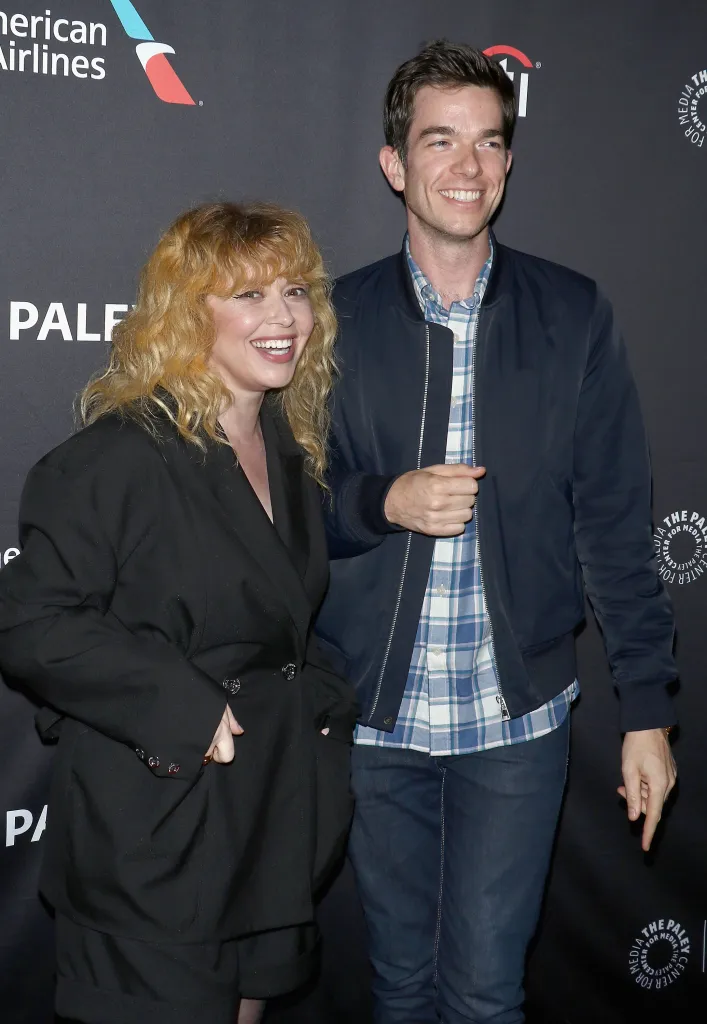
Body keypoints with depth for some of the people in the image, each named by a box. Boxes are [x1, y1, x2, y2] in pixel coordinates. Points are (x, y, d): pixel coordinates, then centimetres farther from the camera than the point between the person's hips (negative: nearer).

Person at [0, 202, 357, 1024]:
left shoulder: (290, 451, 10)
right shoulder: (121, 457, -16)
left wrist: (320, 704, 5)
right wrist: (186, 711, -22)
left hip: (274, 824, 8)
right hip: (155, 839, -7)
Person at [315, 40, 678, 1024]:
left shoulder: (575, 316, -2)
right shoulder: (339, 317, -1)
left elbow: (614, 520, -1)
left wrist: (648, 707, -2)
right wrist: (383, 502, -18)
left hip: (518, 716, -1)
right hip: (374, 714, 1)